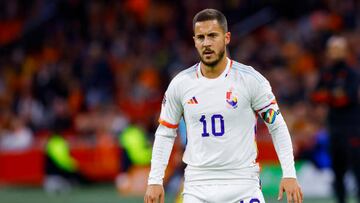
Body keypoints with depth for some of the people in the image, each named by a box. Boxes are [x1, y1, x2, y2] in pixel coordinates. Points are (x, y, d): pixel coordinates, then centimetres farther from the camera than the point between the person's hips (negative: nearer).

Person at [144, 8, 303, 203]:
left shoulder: (250, 79, -5)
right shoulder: (180, 84, 2)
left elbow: (277, 127, 2)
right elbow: (165, 134, 12)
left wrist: (289, 174, -6)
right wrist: (154, 180, 5)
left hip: (242, 182, -2)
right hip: (197, 186, 2)